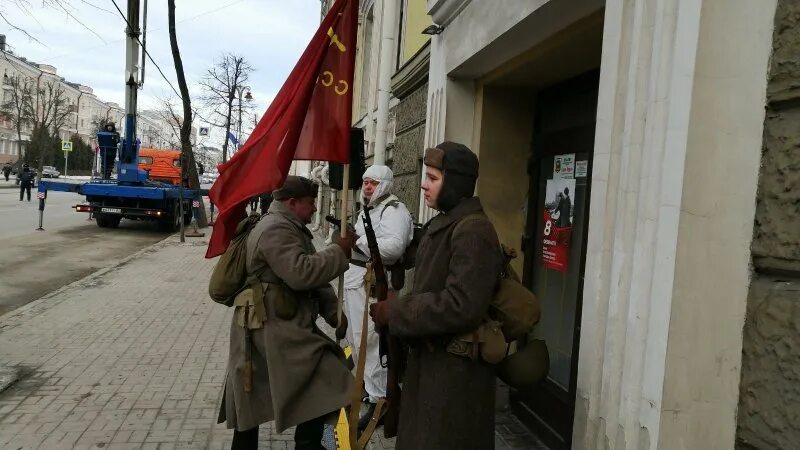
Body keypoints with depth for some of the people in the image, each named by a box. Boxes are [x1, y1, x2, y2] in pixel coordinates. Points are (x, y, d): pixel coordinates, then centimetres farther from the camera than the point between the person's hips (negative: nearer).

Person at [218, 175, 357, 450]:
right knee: (326, 384, -9)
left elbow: (313, 279, 18)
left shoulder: (290, 228, 19)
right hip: (275, 328, -11)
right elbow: (301, 273, -29)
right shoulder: (276, 228, -16)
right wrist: (339, 252, -18)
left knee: (253, 401, 19)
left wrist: (333, 312, 8)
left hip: (278, 326, 11)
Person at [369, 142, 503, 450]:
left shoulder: (472, 231, -20)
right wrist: (395, 303, 0)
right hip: (430, 360, 9)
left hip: (456, 370, -9)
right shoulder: (443, 225, 12)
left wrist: (394, 312, -20)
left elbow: (462, 307, -28)